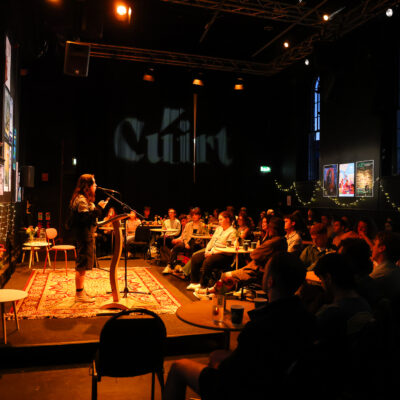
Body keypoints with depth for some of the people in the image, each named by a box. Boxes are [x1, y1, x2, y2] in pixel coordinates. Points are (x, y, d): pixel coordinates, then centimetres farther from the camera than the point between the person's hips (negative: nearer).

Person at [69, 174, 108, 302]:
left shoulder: (85, 199, 17)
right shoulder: (81, 199, -16)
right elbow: (86, 218, -24)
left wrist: (98, 208, 12)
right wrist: (99, 208, -21)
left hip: (86, 235, 11)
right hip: (84, 235, -11)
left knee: (82, 265, 16)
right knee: (82, 265, -4)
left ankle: (81, 292, 25)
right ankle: (79, 294, 4)